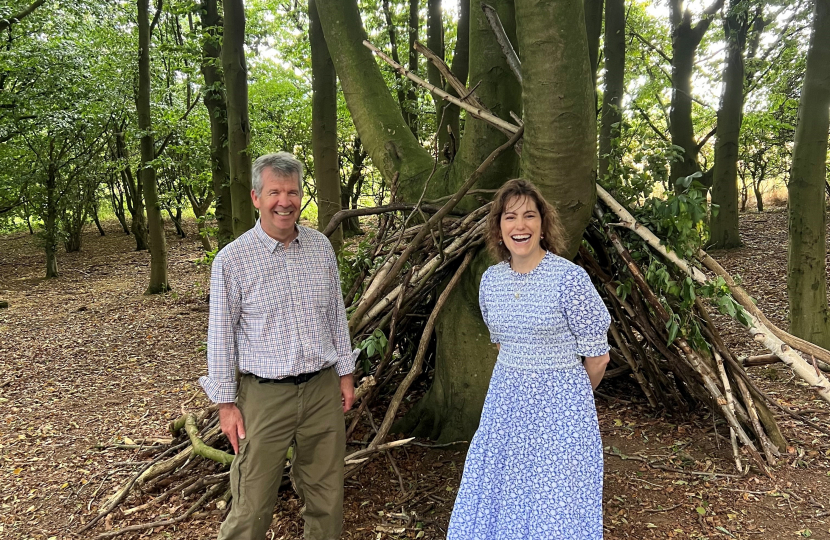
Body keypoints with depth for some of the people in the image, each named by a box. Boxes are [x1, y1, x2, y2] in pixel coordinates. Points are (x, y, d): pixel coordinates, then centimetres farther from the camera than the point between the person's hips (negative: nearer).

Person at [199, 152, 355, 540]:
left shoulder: (321, 247, 3)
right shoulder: (231, 260, -9)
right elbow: (221, 336, -4)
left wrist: (345, 372, 11)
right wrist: (226, 403, -3)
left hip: (322, 388, 4)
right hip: (264, 395, -3)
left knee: (326, 493, 15)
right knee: (253, 503, 4)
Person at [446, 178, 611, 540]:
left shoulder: (569, 278, -17)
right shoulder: (491, 280, 0)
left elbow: (597, 356, -9)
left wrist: (567, 391, 6)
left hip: (559, 404, -5)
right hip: (505, 401, 5)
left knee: (556, 508, 8)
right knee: (498, 499, 15)